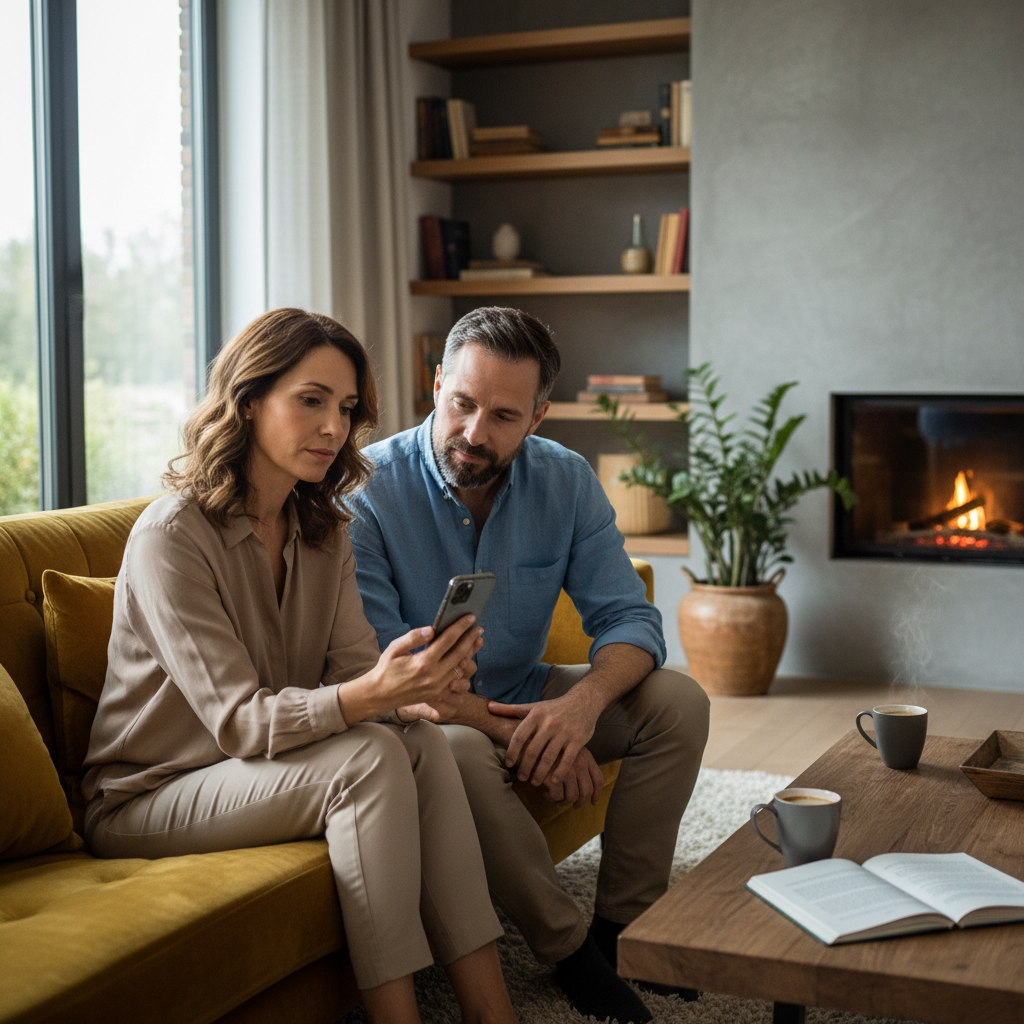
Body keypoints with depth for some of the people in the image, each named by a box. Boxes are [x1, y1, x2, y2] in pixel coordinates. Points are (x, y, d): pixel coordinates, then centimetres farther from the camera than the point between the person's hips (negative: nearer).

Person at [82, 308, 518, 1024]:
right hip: (146, 798, -6)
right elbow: (238, 719, -25)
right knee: (372, 758, -28)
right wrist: (372, 694, -41)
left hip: (274, 764, 6)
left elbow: (353, 667, -5)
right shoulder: (173, 535, -19)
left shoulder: (325, 531, 5)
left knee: (425, 744, -21)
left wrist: (422, 679, -29)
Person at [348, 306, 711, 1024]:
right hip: (424, 718, -5)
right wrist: (509, 734, -30)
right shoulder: (367, 493, -20)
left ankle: (622, 926, -4)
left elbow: (629, 619, -8)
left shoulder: (566, 481, -6)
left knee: (678, 702, -13)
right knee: (460, 751, -38)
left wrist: (583, 702, -30)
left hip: (526, 697, 5)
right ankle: (569, 950, -17)